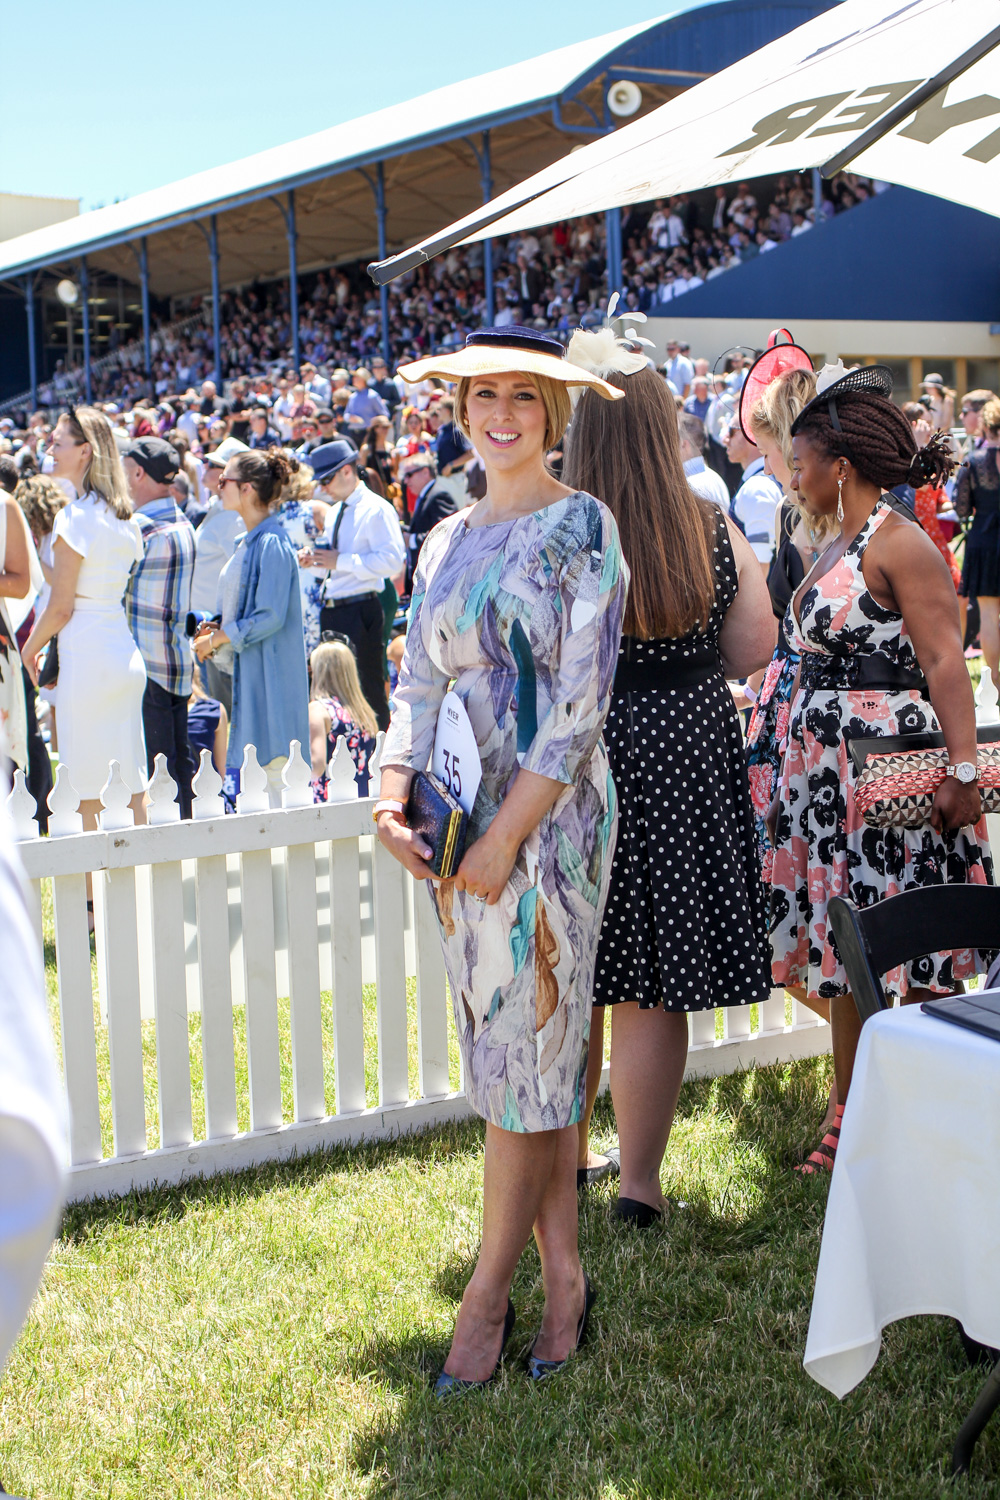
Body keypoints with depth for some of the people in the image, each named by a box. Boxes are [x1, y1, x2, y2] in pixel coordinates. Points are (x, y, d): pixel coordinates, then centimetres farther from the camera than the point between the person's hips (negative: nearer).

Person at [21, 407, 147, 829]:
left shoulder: (75, 517, -12)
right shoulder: (125, 517, 11)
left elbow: (61, 606, -12)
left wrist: (30, 648, 5)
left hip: (87, 656, -8)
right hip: (126, 653, 8)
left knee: (89, 793, -2)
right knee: (132, 790, 10)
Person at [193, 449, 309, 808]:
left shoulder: (272, 544, -15)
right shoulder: (249, 542, 14)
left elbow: (271, 616, -19)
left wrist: (218, 638, -12)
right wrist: (216, 628, 6)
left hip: (268, 671, -9)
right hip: (248, 670, 9)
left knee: (272, 762, -6)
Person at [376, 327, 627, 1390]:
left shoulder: (580, 526, -6)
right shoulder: (447, 541, 13)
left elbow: (581, 704, -13)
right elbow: (419, 683, 11)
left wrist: (506, 836, -16)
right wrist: (392, 795, -7)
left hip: (549, 821, -6)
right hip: (462, 828, 6)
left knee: (525, 1057, -1)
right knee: (525, 1056, 11)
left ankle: (489, 1293, 11)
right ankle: (563, 1275, 21)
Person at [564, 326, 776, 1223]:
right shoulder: (716, 533, -2)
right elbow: (752, 651, 5)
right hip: (686, 756, 1)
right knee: (652, 988, 7)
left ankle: (565, 1158, 29)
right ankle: (640, 1181, 14)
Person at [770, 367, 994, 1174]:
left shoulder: (900, 544, -12)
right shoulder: (839, 547, 14)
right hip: (829, 773, 9)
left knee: (903, 963, -2)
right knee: (845, 961, 13)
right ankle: (850, 1121, 24)